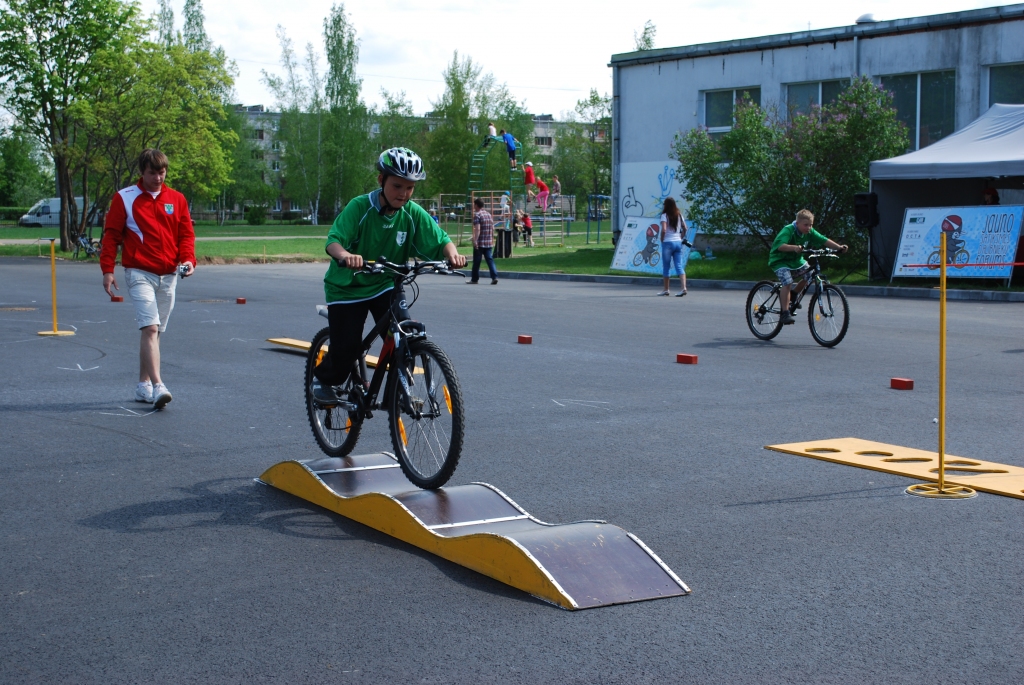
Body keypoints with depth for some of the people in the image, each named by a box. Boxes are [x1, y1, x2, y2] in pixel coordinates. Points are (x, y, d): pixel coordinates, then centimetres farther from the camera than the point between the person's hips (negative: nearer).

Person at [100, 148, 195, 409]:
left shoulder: (176, 199, 10)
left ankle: (143, 385, 21)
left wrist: (188, 259, -7)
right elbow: (111, 235, 1)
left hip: (168, 275, 4)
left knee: (154, 331, 11)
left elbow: (186, 233, 11)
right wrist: (108, 270, -5)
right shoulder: (124, 198, 1)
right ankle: (157, 386, -25)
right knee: (150, 328, -17)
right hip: (139, 273, -4)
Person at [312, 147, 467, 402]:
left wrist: (452, 254, -38)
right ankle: (323, 379, 27)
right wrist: (345, 255, -53)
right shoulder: (359, 207, -21)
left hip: (385, 285, 3)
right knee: (346, 348, -5)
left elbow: (440, 240, -15)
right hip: (348, 287, -3)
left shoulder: (413, 214, -11)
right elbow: (333, 239, -31)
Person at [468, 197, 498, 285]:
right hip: (489, 243, 6)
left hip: (480, 243, -6)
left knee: (476, 261, 5)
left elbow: (477, 229, -20)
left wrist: (475, 240, -23)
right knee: (490, 259, 2)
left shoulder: (477, 215, -9)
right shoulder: (489, 214, 13)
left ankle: (474, 279, 13)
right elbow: (493, 228, 17)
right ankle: (494, 277, -12)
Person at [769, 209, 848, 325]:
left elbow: (824, 240, -9)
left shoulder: (810, 232, -6)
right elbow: (781, 245, -42)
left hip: (796, 260, 8)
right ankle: (785, 313, -19)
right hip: (780, 261, -7)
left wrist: (839, 247, -23)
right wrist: (794, 247, -60)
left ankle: (793, 294, 16)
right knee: (787, 283, -24)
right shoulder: (788, 230, -26)